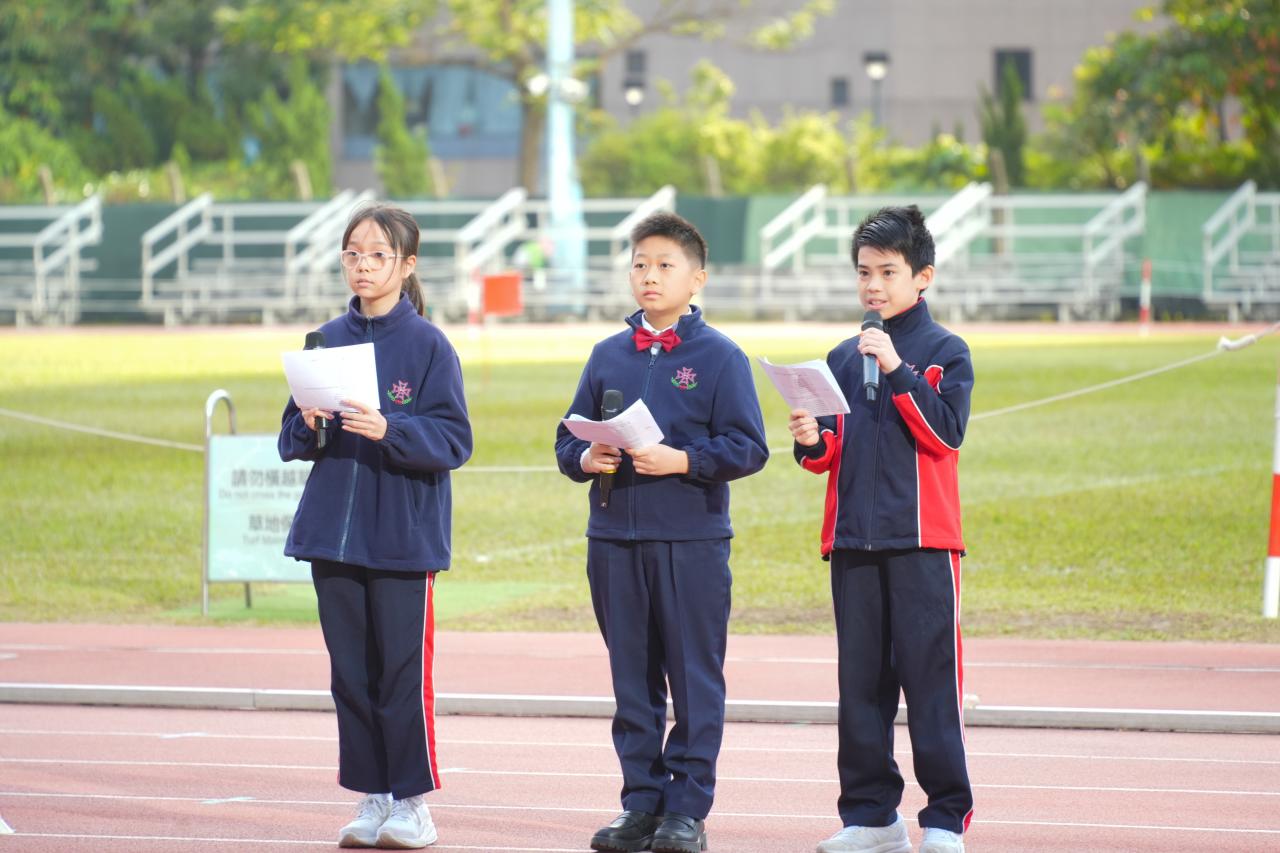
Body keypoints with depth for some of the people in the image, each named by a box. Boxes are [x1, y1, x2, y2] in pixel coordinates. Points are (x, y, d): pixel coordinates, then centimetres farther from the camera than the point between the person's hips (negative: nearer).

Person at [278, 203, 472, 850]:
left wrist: (389, 430, -25)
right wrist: (308, 424, -10)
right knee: (350, 671, 7)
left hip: (404, 535, -5)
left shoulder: (428, 345, -5)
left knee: (404, 671, -3)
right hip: (333, 531, 5)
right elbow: (292, 440, 12)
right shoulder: (326, 341, 9)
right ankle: (372, 797, 16)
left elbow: (453, 439, -10)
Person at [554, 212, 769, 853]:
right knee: (632, 679, 8)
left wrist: (681, 460, -18)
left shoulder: (719, 356, -1)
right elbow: (567, 439, 15)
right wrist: (585, 458, -6)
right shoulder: (608, 355, 12)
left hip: (692, 541, -4)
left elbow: (748, 448, -6)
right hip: (614, 540, 4)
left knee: (694, 678, -1)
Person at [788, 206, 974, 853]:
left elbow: (945, 433, -11)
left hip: (922, 538, -5)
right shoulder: (842, 358, 14)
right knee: (860, 679, 6)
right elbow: (830, 454, 16)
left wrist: (898, 370, -17)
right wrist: (811, 442, -7)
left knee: (930, 675, -6)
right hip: (853, 535, 5)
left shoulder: (945, 352, 2)